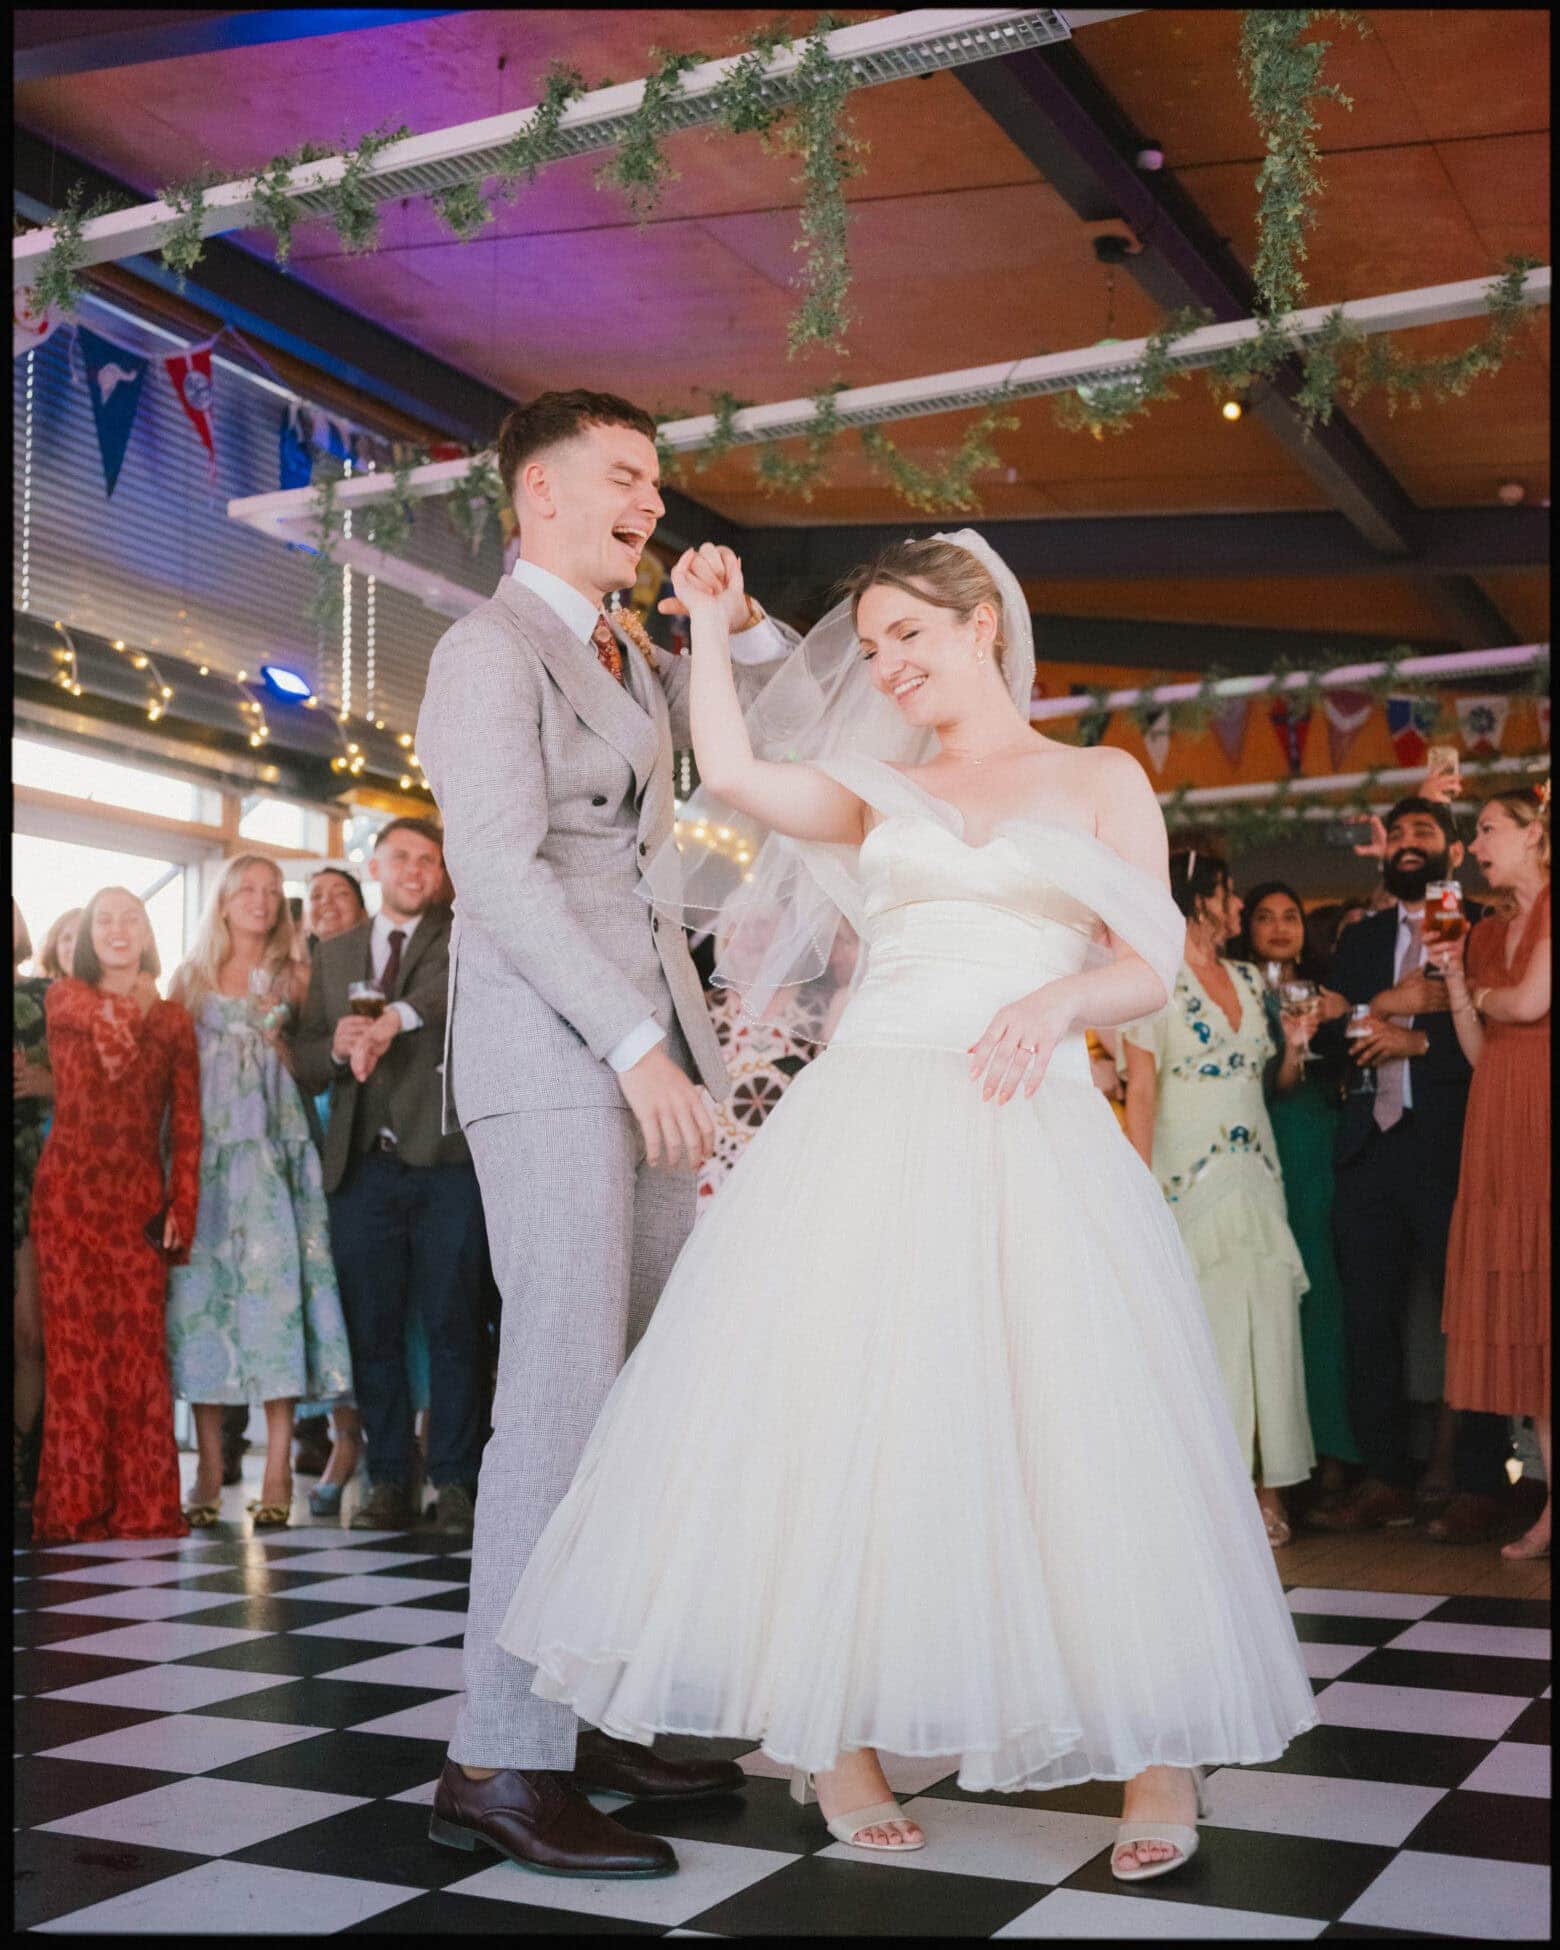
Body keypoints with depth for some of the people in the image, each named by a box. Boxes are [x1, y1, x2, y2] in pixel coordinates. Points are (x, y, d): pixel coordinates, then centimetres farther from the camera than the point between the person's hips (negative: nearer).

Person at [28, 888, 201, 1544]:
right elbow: (105, 1023, -11)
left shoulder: (172, 1019, 12)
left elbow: (186, 1122, 7)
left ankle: (142, 1505, 3)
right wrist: (139, 999, 10)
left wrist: (181, 1206, -2)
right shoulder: (64, 996, 11)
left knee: (139, 1344, -3)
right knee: (75, 1340, -5)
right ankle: (76, 1506, 0)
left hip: (140, 1195, 1)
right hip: (70, 1187, -1)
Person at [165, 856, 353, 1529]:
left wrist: (286, 1050, -8)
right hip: (204, 1147, 1)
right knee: (204, 1289, -3)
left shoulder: (294, 978, 12)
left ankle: (277, 1475, -8)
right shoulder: (189, 979, 13)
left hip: (273, 1149, -1)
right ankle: (208, 1473, 3)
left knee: (275, 1283, -9)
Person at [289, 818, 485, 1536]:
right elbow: (304, 1060, 15)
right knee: (371, 1328, 4)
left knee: (451, 1322, -2)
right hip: (363, 1166, 3)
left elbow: (453, 981, -17)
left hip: (445, 1161, -3)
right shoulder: (333, 954, 19)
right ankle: (388, 1481, 11)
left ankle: (454, 1479, 5)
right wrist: (336, 1048, -7)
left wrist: (392, 1019, -32)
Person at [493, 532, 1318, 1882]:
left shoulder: (1103, 781, 13)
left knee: (1071, 1417, -6)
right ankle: (844, 1737, 6)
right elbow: (731, 772, 4)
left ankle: (1155, 1750, 6)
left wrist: (1059, 1000, -15)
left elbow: (1150, 971, 5)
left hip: (1033, 1132, -2)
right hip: (874, 1122, 2)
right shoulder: (881, 794, 19)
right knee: (851, 1410, -4)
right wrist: (711, 620, 12)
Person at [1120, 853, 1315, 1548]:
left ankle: (1269, 1484, 6)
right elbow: (1142, 1091, -7)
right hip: (1190, 1173, -6)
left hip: (1256, 1171, 6)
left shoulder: (1249, 980, 15)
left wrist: (1296, 1043, 4)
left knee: (1271, 1326, 1)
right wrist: (1145, 1188, -14)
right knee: (1206, 1329, -6)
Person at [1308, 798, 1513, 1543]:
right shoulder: (1360, 939, 19)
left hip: (1450, 1147, -5)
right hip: (1371, 1147, 5)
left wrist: (1418, 1041, -14)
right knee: (1368, 1320, 6)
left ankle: (1479, 1488, 6)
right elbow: (1327, 1034, 8)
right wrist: (1383, 1005, -8)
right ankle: (1386, 1481, 15)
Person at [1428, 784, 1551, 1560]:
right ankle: (1549, 1501, 7)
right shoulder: (1486, 932, 20)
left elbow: (1531, 1002, -14)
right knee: (1517, 1312, 3)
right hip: (1499, 1124, 7)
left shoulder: (1548, 909, -2)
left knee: (1541, 1298, -9)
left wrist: (1483, 993, 6)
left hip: (1540, 1117, -7)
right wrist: (1454, 977, 6)